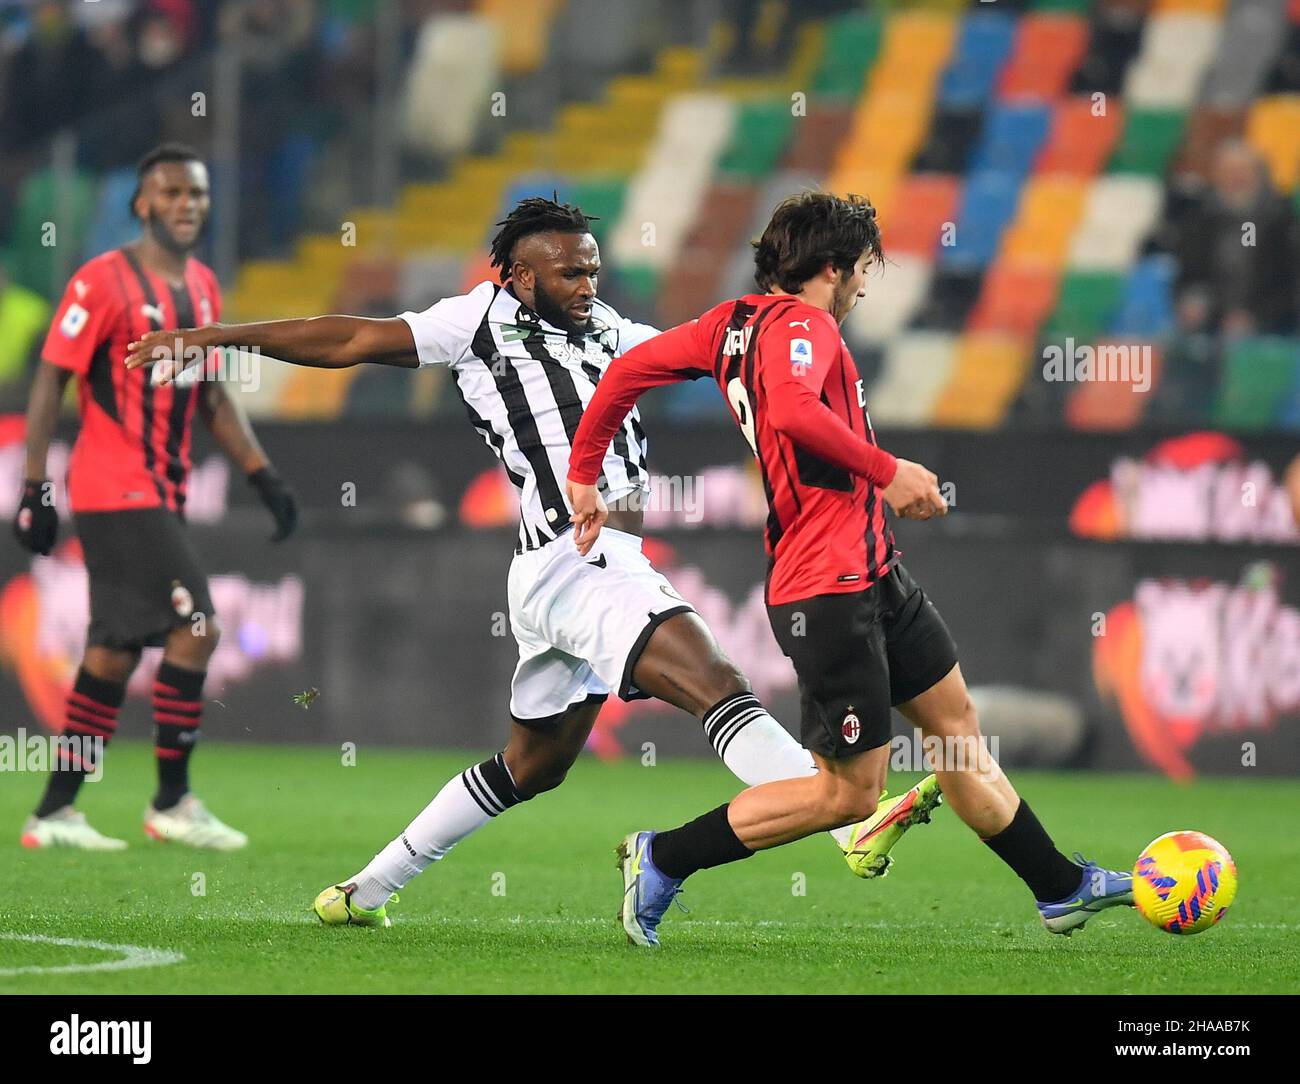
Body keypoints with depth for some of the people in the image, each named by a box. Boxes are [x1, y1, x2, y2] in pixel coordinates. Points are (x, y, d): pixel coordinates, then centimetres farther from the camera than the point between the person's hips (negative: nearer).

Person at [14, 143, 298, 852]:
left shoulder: (202, 288, 13)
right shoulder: (104, 282, -11)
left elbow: (213, 396, 21)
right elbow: (49, 381, -10)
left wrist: (263, 477, 12)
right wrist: (35, 490, -14)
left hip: (162, 495, 8)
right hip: (115, 492, -8)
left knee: (115, 653, 8)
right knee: (195, 629, -14)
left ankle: (54, 813, 14)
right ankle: (172, 804, -5)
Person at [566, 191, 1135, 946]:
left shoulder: (737, 322, 12)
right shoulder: (800, 324, -15)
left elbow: (629, 369, 15)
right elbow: (791, 409, -35)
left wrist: (585, 474, 22)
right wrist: (887, 472, -26)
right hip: (831, 588, -11)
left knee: (956, 723, 17)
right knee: (851, 792, -5)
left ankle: (1060, 889, 25)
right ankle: (663, 860, 4)